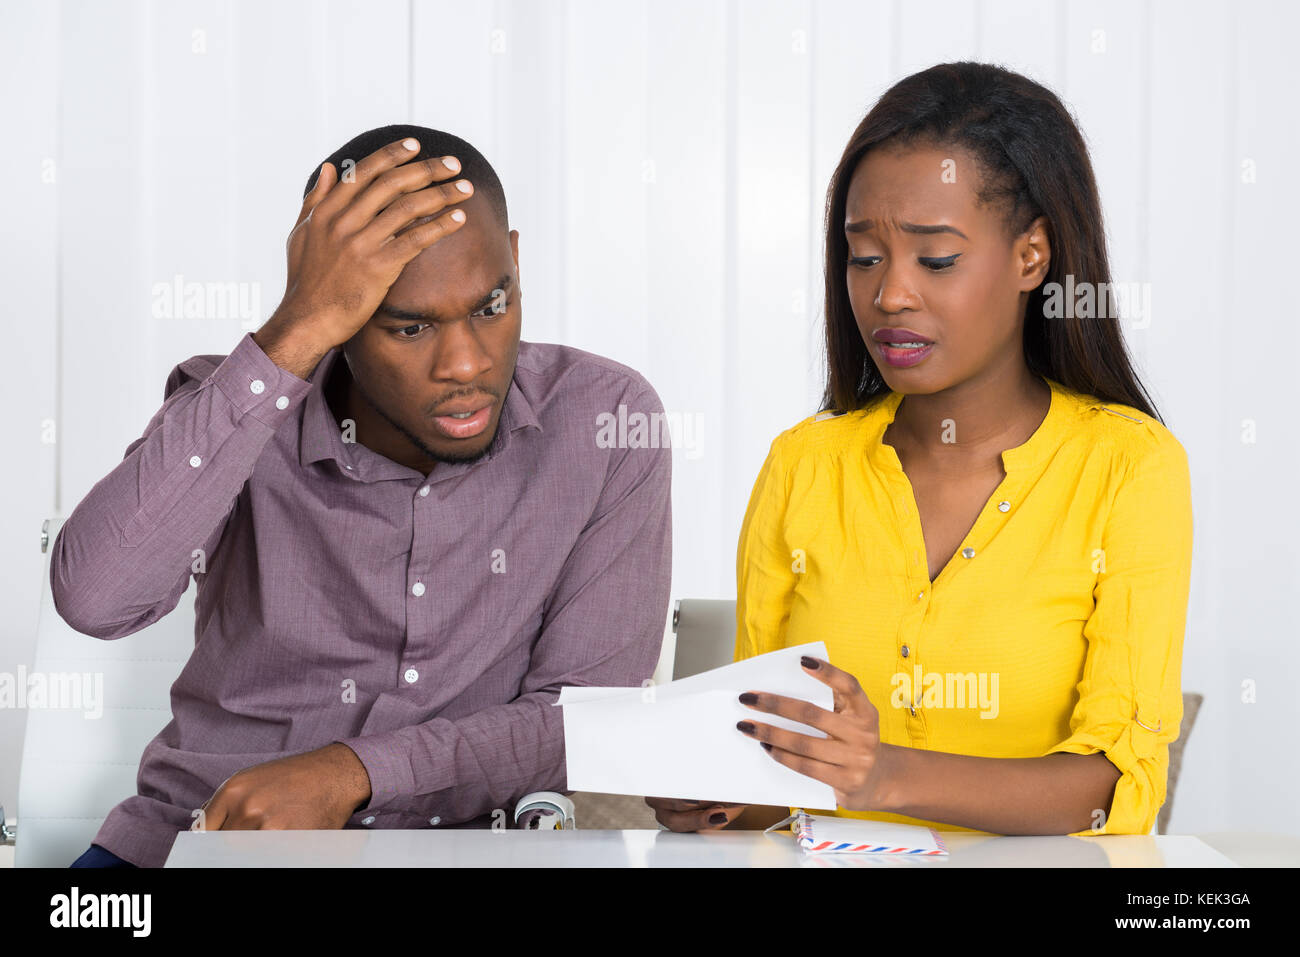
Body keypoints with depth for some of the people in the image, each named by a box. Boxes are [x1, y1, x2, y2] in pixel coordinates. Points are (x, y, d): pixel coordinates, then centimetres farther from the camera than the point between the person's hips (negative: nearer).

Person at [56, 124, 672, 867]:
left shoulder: (606, 420, -6)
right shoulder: (235, 406, -6)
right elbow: (95, 598, -25)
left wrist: (352, 772, -20)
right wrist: (296, 334, -25)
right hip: (207, 831, -1)